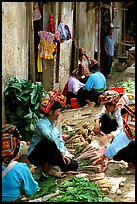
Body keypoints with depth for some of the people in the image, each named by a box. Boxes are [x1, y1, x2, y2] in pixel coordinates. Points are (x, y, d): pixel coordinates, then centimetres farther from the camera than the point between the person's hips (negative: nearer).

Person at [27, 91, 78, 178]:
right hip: (35, 155, -6)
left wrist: (62, 154, -13)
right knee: (49, 141, -35)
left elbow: (60, 140, 3)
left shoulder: (56, 121, -2)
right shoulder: (41, 123, -24)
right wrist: (58, 122, -29)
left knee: (73, 165, -8)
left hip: (49, 153, 6)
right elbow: (53, 137, -41)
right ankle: (46, 168, -16)